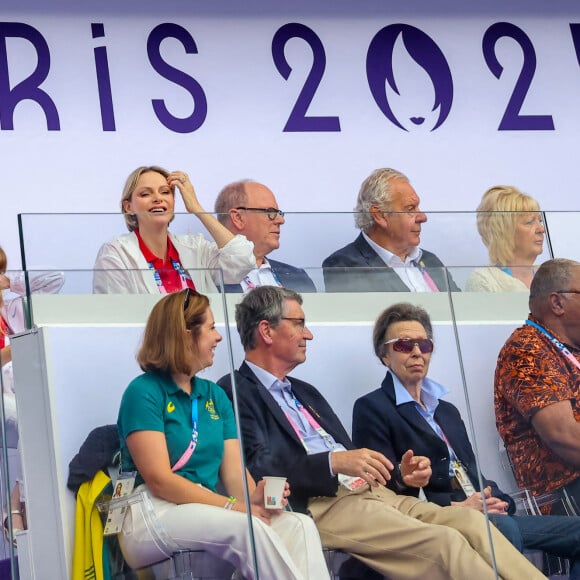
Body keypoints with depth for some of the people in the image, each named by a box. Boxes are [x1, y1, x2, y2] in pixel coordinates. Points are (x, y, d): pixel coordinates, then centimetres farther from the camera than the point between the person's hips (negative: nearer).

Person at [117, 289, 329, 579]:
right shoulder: (144, 392, -3)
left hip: (208, 513, 6)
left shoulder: (215, 395, 18)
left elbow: (234, 473, 8)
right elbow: (159, 480, -13)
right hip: (154, 517, -6)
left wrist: (253, 498, -16)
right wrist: (234, 507, -21)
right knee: (247, 528, -35)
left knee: (299, 526, -22)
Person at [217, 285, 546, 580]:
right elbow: (260, 468, -16)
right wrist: (334, 462, -25)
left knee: (470, 522, -14)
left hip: (371, 493, 8)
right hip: (319, 506, -8)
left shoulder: (306, 393, 28)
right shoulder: (237, 393, -1)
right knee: (444, 542, -24)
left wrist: (399, 474, 7)